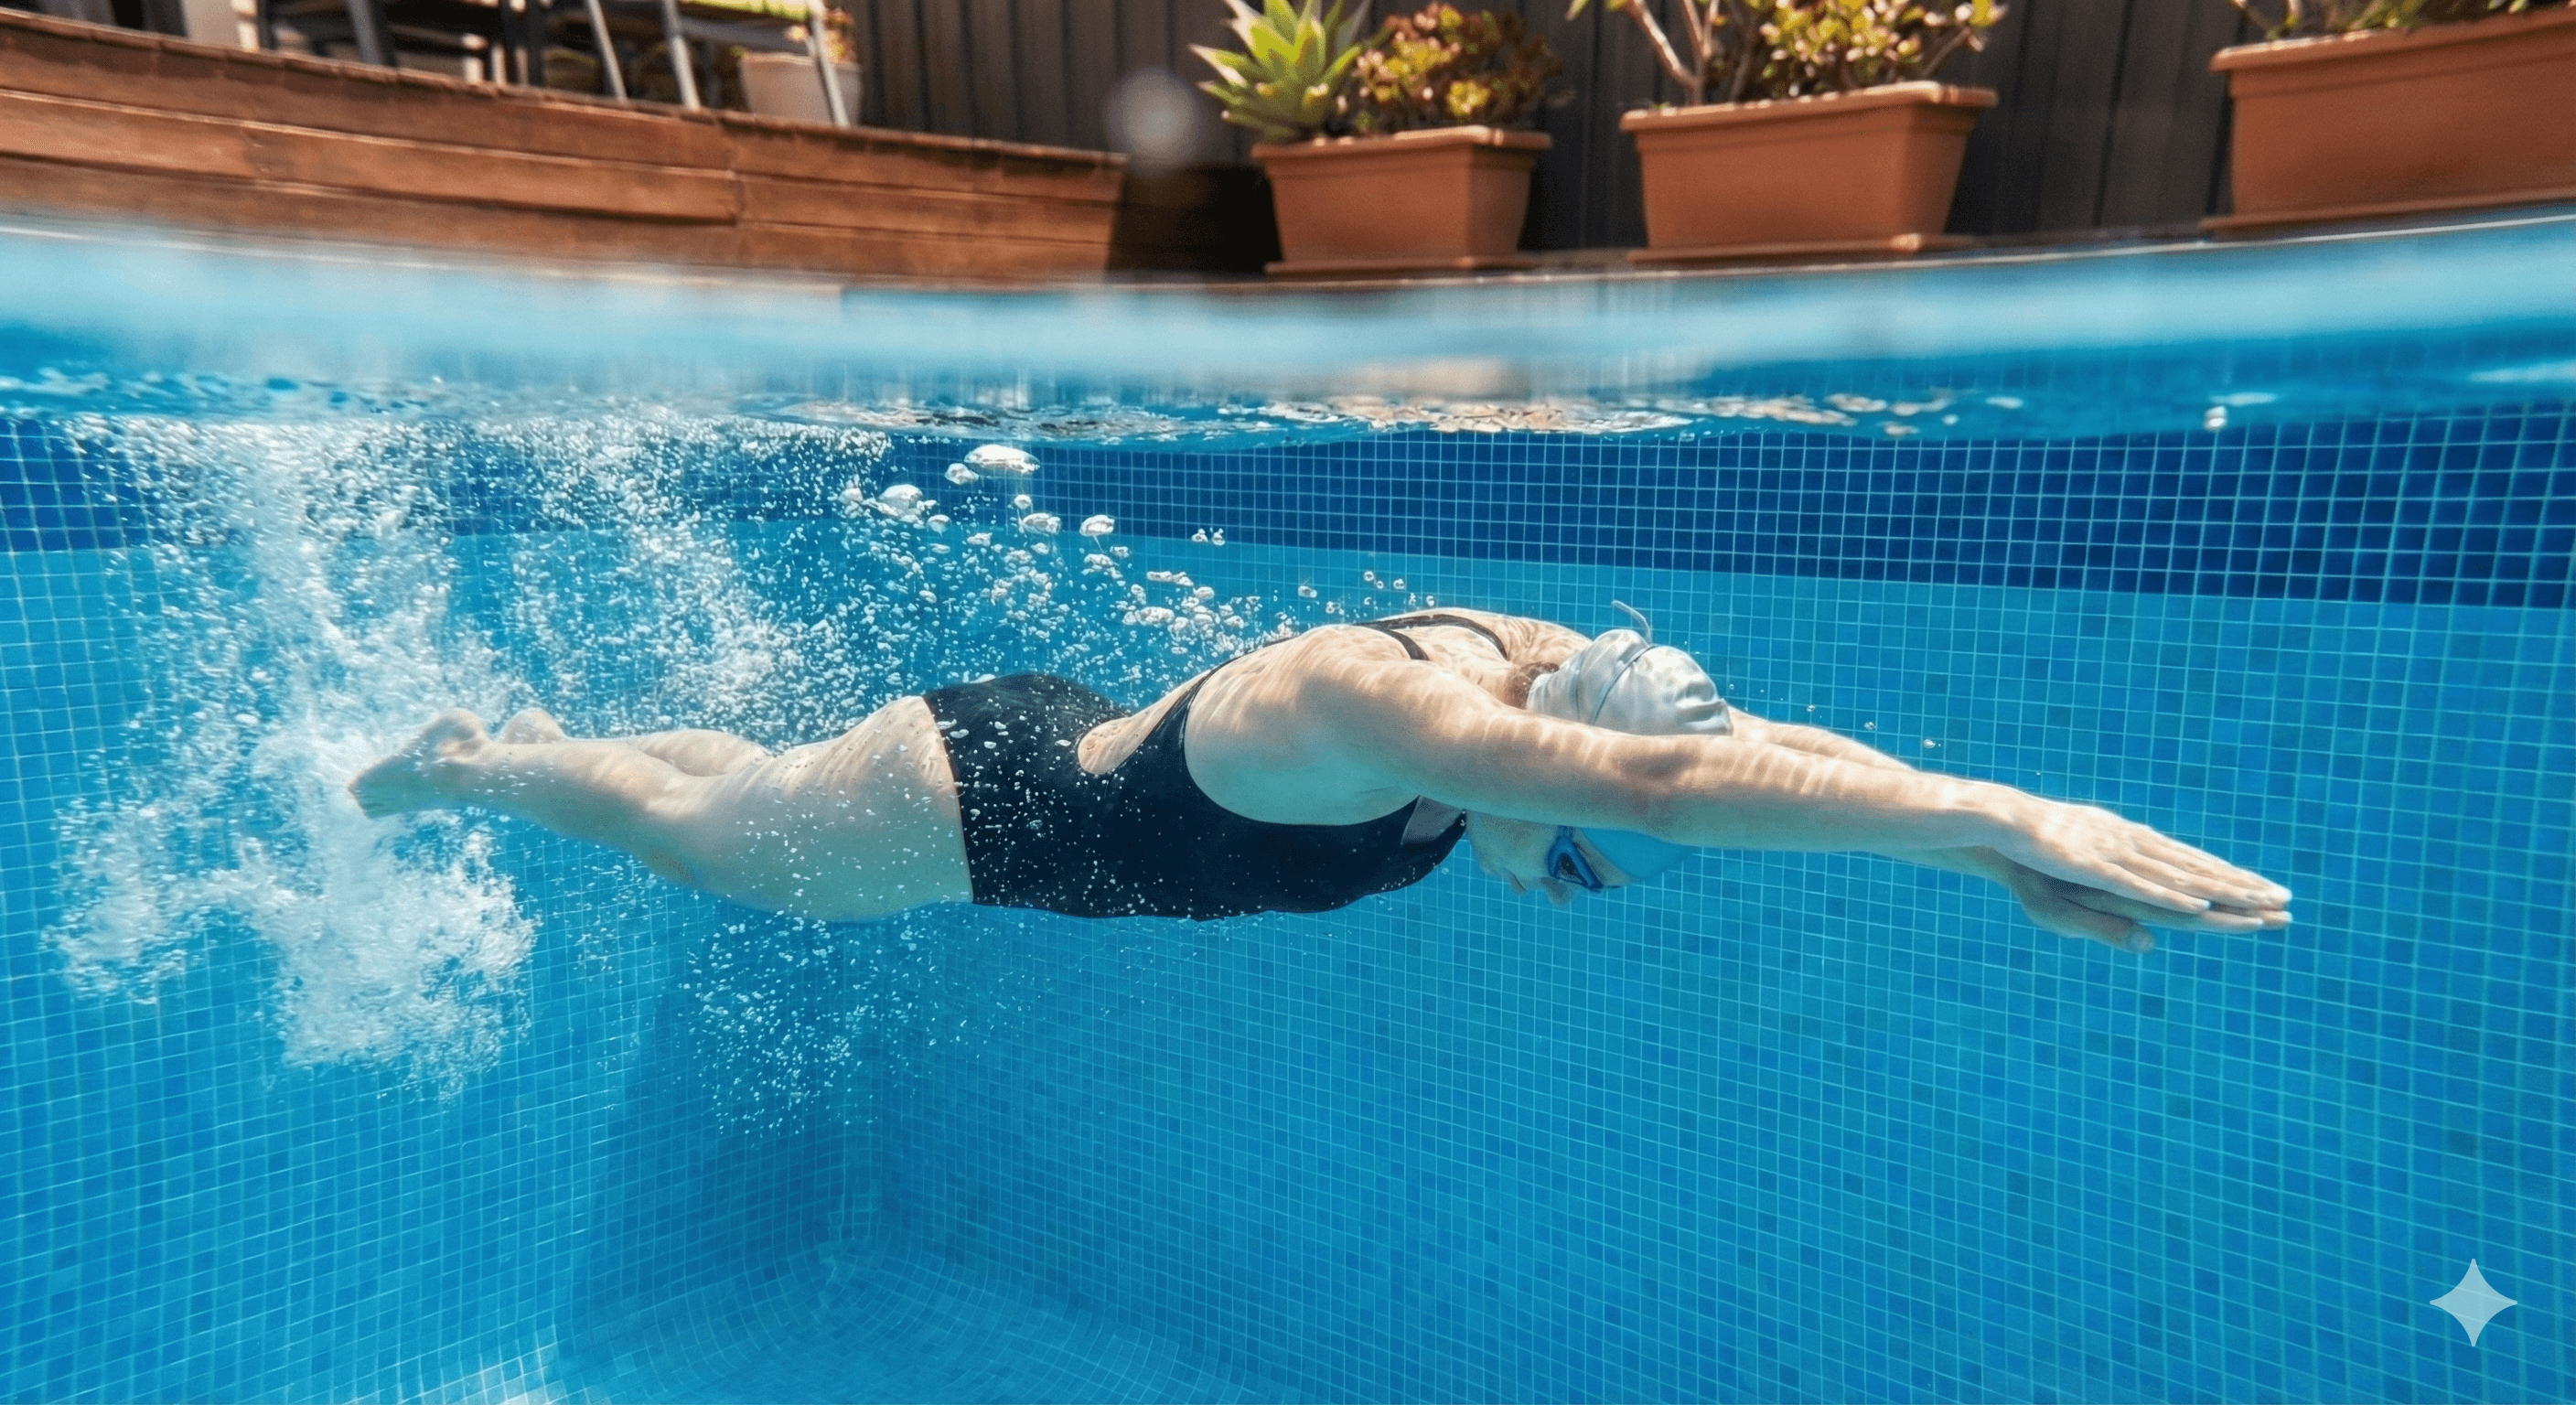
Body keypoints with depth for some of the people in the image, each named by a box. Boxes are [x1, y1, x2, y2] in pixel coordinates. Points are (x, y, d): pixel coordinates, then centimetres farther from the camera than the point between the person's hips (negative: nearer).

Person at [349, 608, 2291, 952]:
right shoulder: (1370, 706, -43)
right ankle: (466, 760, 50)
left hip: (1072, 745, 7)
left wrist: (1981, 843, -31)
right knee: (704, 836, 22)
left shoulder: (1527, 654, -19)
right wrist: (1999, 812, -59)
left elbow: (1748, 745, -20)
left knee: (748, 781, 33)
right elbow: (1660, 778, -58)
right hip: (972, 806, -7)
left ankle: (542, 728, 60)